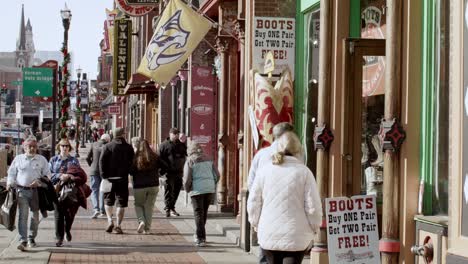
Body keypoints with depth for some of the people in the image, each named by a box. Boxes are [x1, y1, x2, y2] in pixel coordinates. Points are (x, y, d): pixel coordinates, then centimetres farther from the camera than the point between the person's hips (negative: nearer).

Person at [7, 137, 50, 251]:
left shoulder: (42, 159, 8)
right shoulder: (18, 159, 9)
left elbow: (47, 175, 8)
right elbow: (11, 173, 13)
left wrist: (39, 181, -9)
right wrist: (10, 183, -4)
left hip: (36, 191, 1)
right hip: (22, 190, -1)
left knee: (35, 215, 10)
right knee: (22, 215, -11)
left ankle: (31, 238, 27)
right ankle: (23, 241, -15)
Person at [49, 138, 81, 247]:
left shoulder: (74, 160, 10)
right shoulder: (53, 160, 11)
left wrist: (70, 176, -16)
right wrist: (60, 176, -14)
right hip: (57, 190, 0)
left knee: (70, 214, 1)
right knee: (58, 214, -5)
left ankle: (67, 230, 32)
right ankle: (59, 238, 0)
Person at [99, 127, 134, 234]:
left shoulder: (107, 146, -1)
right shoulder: (128, 147, 3)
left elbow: (102, 161, -8)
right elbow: (132, 162, 4)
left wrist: (104, 175, -7)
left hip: (110, 178, 0)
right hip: (123, 179, 0)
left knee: (108, 200, 15)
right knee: (121, 202, 6)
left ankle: (109, 220, -4)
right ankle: (118, 225, 1)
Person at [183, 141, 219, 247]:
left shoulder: (190, 161, -3)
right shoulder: (208, 159, 11)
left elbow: (187, 178, -9)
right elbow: (217, 175, 10)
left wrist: (187, 189, 7)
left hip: (197, 189, -5)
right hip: (210, 189, 5)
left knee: (199, 213, 1)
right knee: (204, 212, 17)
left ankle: (201, 238, -4)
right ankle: (200, 235, 28)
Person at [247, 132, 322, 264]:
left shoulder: (264, 170, -1)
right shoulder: (304, 172, -8)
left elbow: (253, 202, 3)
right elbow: (313, 206, -7)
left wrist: (256, 223, 19)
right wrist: (314, 228, 10)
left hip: (268, 235, 3)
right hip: (296, 237, -3)